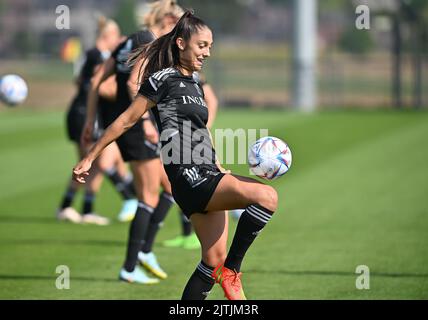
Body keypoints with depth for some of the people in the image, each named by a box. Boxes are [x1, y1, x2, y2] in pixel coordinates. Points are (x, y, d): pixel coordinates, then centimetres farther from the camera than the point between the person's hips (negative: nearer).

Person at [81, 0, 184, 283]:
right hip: (134, 122, -9)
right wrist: (145, 120, -26)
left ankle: (145, 250, 13)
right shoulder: (149, 43, -9)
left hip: (118, 121, 9)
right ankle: (130, 268, -1)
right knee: (150, 198, -3)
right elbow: (133, 83, -23)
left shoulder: (129, 43, 17)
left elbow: (96, 82, 15)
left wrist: (91, 121, 15)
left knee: (173, 185, 15)